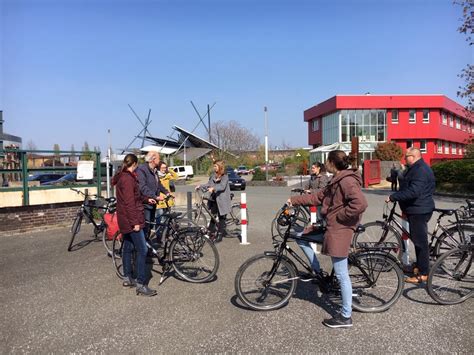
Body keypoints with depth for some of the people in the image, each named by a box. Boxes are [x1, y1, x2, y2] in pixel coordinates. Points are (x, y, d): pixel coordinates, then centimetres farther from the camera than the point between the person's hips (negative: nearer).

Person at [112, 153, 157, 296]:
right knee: (142, 250, -9)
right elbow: (129, 203, -23)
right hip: (131, 219, -11)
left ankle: (127, 278, 28)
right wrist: (135, 222, -23)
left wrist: (147, 199, 27)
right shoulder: (127, 179, -19)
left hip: (125, 220, 11)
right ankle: (141, 285, -7)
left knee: (128, 247, 17)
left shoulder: (122, 177, 13)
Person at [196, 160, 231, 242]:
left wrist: (213, 188, -36)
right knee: (213, 216, 9)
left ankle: (220, 235, 9)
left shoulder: (225, 176, -9)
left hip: (222, 199, -6)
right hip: (214, 199, 6)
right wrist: (200, 186, -5)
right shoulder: (213, 176, 9)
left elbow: (222, 186, -22)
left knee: (221, 217, 2)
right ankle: (212, 233, 20)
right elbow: (209, 184, 8)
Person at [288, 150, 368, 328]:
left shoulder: (347, 181, -18)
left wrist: (339, 216, -19)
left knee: (341, 275, 0)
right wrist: (294, 200, 14)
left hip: (339, 231, -10)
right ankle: (318, 272, 22)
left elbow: (360, 204, -31)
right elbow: (317, 197, 17)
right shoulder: (337, 181, 14)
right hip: (331, 228, 10)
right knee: (300, 236, 13)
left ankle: (346, 317, 14)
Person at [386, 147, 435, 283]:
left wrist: (393, 197, -27)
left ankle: (423, 274, 2)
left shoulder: (420, 171, -21)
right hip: (416, 209, 11)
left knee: (420, 241, -5)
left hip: (419, 211, -11)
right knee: (419, 239, 19)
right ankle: (420, 266, 31)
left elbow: (413, 192, -31)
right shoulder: (416, 168, 15)